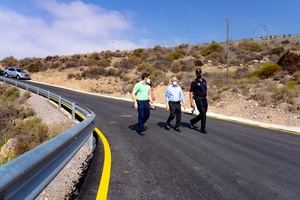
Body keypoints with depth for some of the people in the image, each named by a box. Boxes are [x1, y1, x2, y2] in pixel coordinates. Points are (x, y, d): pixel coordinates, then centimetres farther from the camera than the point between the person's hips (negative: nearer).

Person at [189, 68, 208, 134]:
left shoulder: (204, 81, 11)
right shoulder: (194, 83, -7)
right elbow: (191, 92, -7)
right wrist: (191, 102, -12)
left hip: (204, 99, 7)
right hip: (198, 100, -6)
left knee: (203, 114, 12)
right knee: (203, 114, -7)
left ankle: (192, 121, 34)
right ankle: (203, 129, 7)